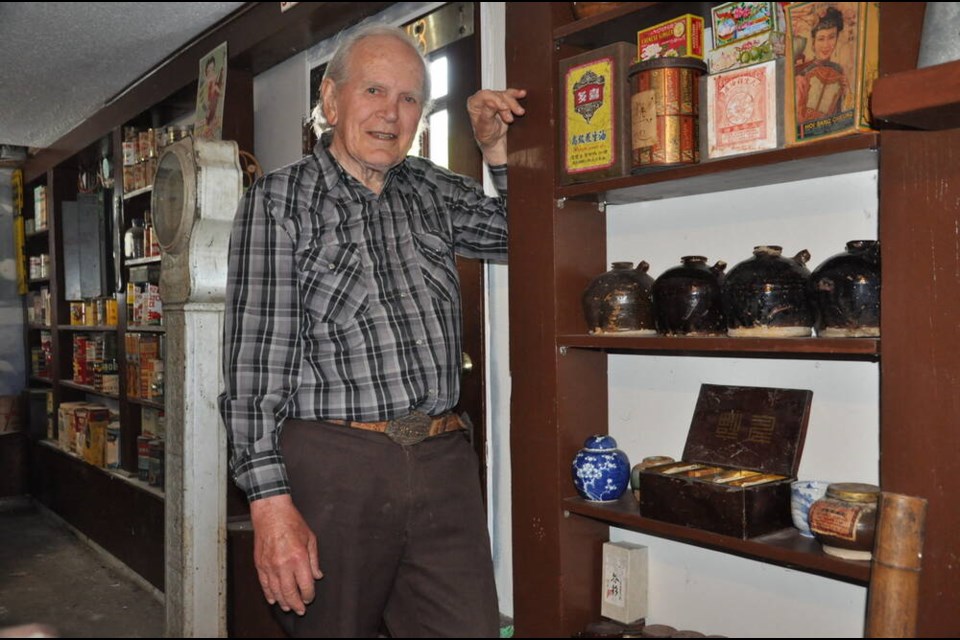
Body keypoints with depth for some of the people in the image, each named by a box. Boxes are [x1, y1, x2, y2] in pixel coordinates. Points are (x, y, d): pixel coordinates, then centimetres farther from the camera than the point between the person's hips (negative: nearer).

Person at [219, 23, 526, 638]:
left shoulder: (431, 190, 13)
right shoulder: (279, 199, 0)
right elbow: (254, 361, -7)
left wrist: (495, 146, 12)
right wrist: (271, 501, -14)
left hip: (444, 464, 4)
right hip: (333, 464, -3)